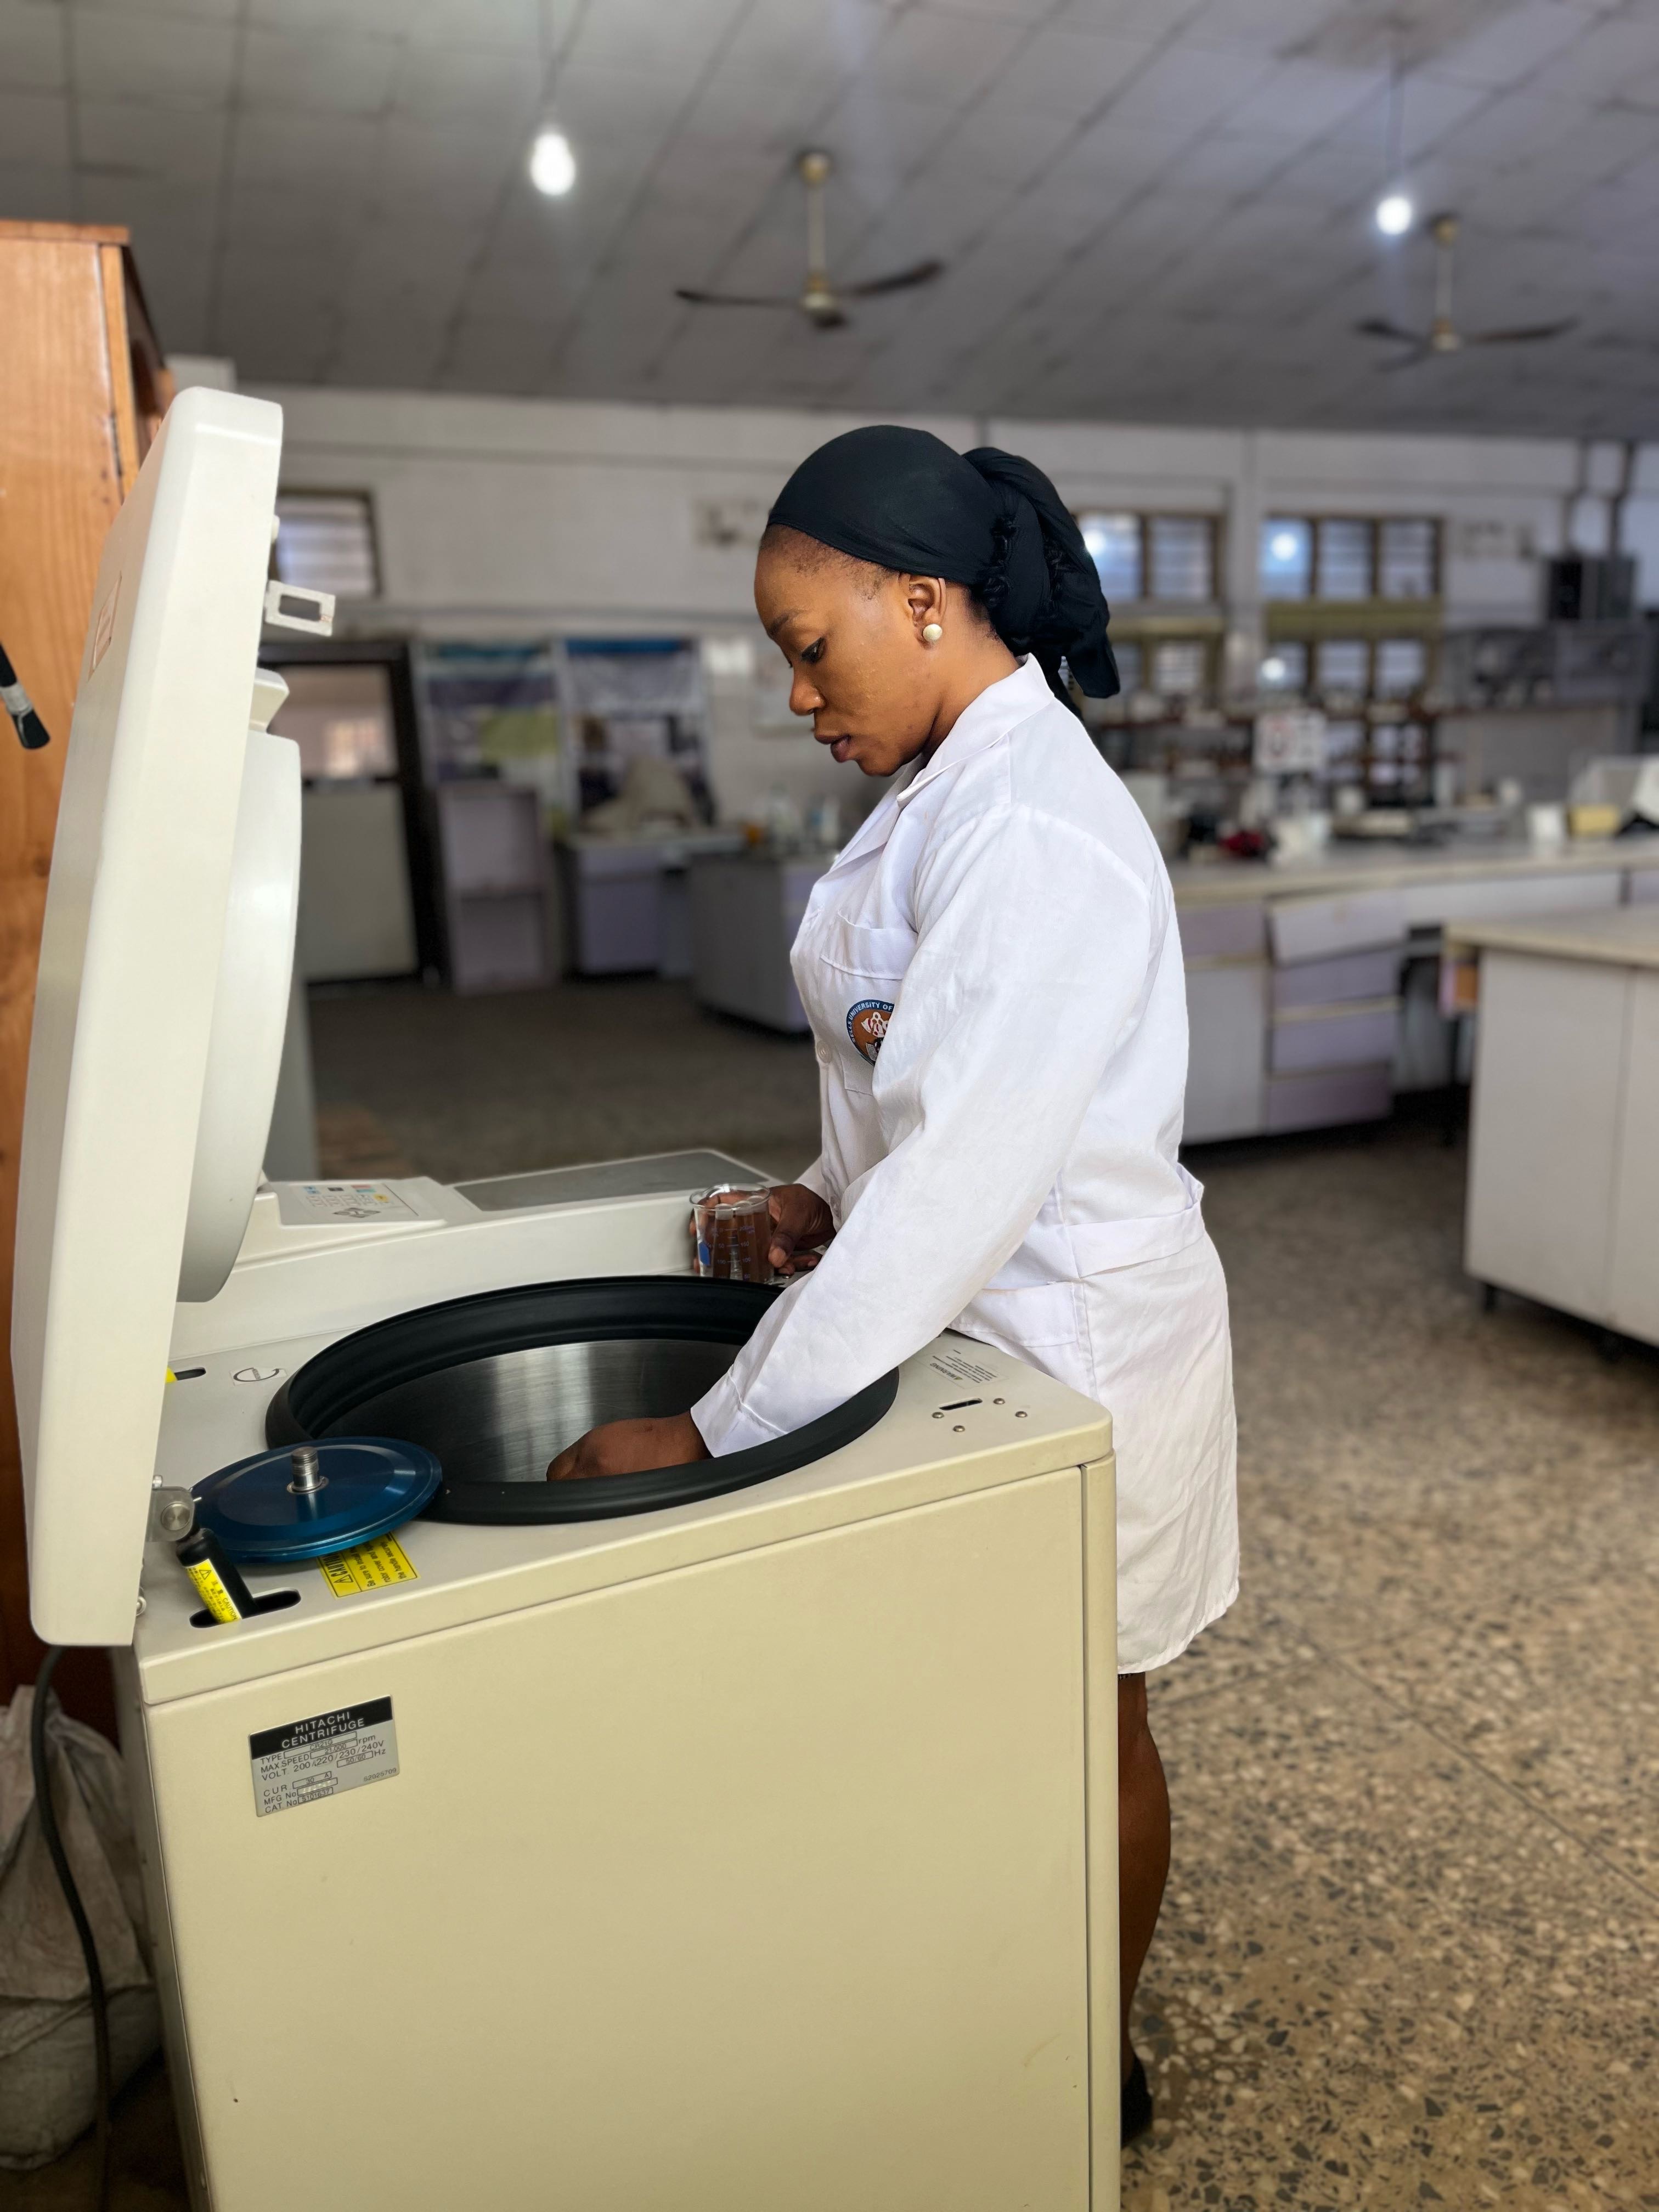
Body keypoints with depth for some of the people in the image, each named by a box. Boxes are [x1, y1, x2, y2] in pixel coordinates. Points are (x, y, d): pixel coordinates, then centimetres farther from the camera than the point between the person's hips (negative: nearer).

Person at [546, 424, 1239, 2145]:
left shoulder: (1034, 835, -27)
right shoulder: (949, 789, 6)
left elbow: (962, 1183, -32)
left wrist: (715, 1433, -29)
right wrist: (838, 1197, 1)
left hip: (1070, 1341, -9)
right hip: (969, 1308, 9)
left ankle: (1096, 2064, 42)